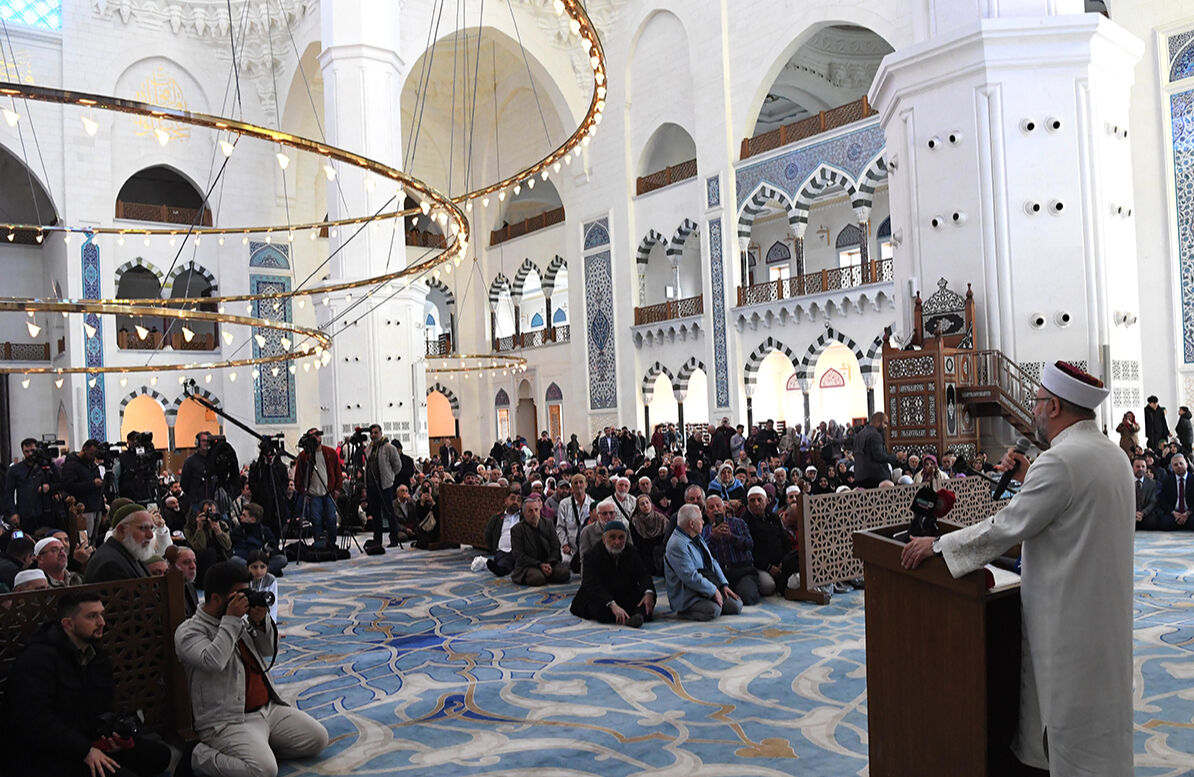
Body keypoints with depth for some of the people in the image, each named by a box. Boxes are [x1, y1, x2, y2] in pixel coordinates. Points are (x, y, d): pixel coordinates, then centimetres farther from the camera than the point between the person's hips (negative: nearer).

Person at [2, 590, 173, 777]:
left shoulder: (98, 657, 13)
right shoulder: (37, 659, -16)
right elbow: (36, 719, -25)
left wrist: (112, 733, -6)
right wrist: (85, 751, -27)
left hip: (87, 741, 9)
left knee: (159, 755, -2)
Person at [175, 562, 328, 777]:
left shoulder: (242, 621, 14)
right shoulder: (189, 631, -7)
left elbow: (269, 650, 15)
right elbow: (213, 661, -26)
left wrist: (261, 621, -3)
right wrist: (231, 620, -18)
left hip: (269, 708, 8)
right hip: (228, 722, -8)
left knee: (318, 739, -1)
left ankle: (258, 748, 9)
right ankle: (197, 756, -6)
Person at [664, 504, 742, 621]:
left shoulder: (696, 538, 12)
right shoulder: (677, 545, -21)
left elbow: (712, 562, 16)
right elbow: (691, 577, -26)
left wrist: (724, 584, 5)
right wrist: (713, 591, -19)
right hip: (687, 597, -9)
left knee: (736, 606, -4)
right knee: (713, 610, -31)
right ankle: (684, 612, -9)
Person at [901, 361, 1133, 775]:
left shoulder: (1060, 461, -24)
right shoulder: (1114, 454, 7)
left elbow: (1006, 527, -22)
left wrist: (936, 544, -13)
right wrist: (1028, 480, 9)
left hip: (1069, 615, -10)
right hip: (1106, 611, 10)